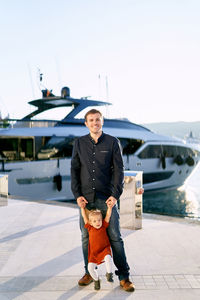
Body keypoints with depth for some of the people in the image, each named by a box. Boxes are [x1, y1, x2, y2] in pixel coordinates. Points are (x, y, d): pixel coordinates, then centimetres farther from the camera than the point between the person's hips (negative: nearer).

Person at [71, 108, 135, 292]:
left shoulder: (112, 142, 1)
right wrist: (77, 195, -2)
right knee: (86, 237, 9)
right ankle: (89, 273, 25)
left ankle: (124, 277, 11)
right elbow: (74, 170, 7)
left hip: (107, 198, -2)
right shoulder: (79, 143, 7)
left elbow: (119, 170, -1)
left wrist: (116, 195, -10)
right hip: (86, 199, 2)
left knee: (115, 237, 1)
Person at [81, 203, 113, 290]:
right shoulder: (90, 228, 0)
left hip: (104, 250, -1)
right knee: (90, 267, -15)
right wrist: (82, 207, 1)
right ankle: (96, 280, 16)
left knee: (108, 258, -32)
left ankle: (109, 274, -5)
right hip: (93, 253, 2)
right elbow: (84, 217, 2)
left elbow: (108, 216, -7)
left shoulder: (104, 226, 0)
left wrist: (109, 207, -20)